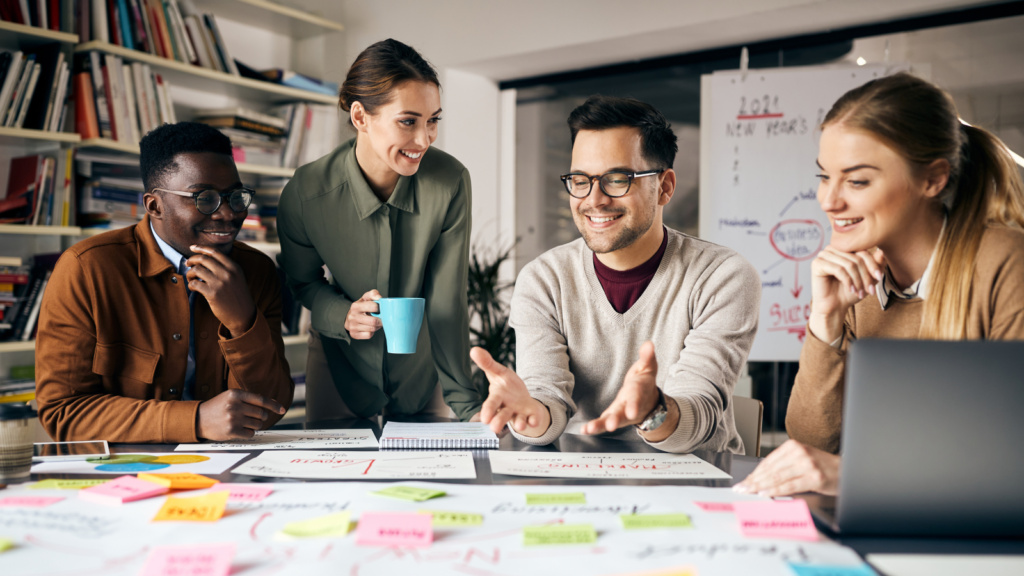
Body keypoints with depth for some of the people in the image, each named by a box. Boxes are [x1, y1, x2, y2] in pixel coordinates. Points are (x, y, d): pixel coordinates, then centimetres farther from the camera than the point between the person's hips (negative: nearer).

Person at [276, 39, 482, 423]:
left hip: (421, 364, 1)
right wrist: (342, 314, -27)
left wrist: (465, 401, -22)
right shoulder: (305, 194, -25)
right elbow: (302, 280, -5)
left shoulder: (451, 182, -25)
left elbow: (447, 299, -20)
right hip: (340, 363, 0)